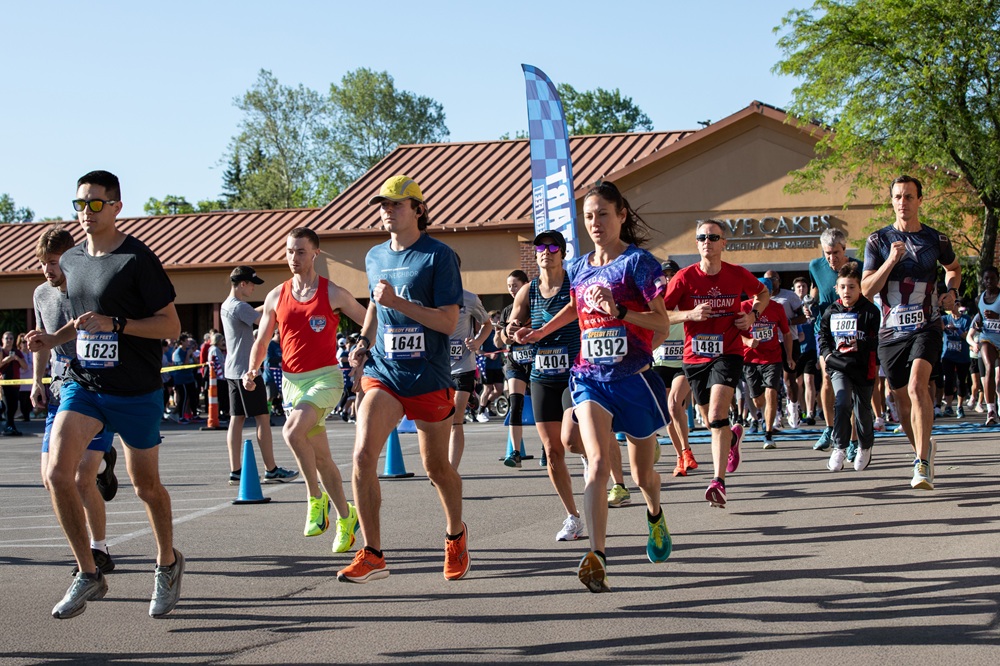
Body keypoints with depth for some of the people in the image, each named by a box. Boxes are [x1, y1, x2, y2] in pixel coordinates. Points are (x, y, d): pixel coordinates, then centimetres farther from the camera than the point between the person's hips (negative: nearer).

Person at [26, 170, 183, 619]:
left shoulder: (137, 259, -11)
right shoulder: (71, 261, 9)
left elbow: (171, 325, -12)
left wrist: (115, 323, -25)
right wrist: (53, 339, 5)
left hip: (136, 392, -5)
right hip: (82, 384, 5)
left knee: (146, 485, 9)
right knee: (57, 472, -15)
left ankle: (167, 563, 35)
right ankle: (88, 575, -1)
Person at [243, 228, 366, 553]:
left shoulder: (333, 293, -2)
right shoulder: (276, 297, 8)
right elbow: (262, 341, 16)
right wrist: (252, 370, -1)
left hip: (325, 376, -5)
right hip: (292, 380, 5)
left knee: (292, 431, -28)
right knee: (320, 455, 8)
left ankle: (316, 497, -10)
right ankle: (345, 517, 20)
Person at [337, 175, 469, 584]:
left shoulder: (439, 257, -8)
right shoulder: (375, 258, 10)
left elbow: (448, 321, -15)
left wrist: (398, 302, -23)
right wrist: (365, 341, 11)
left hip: (429, 378, -4)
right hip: (382, 372, 4)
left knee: (436, 466, 10)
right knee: (363, 454, -17)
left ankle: (455, 534, 39)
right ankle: (372, 555, -11)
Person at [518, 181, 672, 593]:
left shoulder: (638, 262, -7)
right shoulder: (579, 268, 8)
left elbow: (663, 325, -11)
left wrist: (619, 310, -24)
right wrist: (542, 331, 22)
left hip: (634, 378, -2)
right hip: (590, 378, 3)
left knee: (642, 473, 14)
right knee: (597, 462, -21)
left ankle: (654, 516, 49)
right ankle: (596, 557, -27)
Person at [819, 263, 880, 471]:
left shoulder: (869, 311, -5)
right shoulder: (831, 311, 6)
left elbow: (878, 340, -10)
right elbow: (823, 335, 18)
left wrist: (861, 345, -26)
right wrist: (826, 353, 2)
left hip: (863, 367, -1)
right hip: (838, 366, 1)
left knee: (863, 409, 9)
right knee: (842, 402, -18)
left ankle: (865, 447, 32)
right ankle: (840, 448, -11)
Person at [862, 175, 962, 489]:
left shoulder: (936, 239, 4)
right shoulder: (878, 241, 1)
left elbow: (954, 267, 26)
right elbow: (867, 290, -6)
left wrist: (951, 291, 6)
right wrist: (891, 260, -18)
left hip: (926, 327, -2)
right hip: (891, 331, 2)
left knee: (917, 385, -24)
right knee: (902, 398, 9)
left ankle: (923, 464, -25)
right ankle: (922, 448, 35)